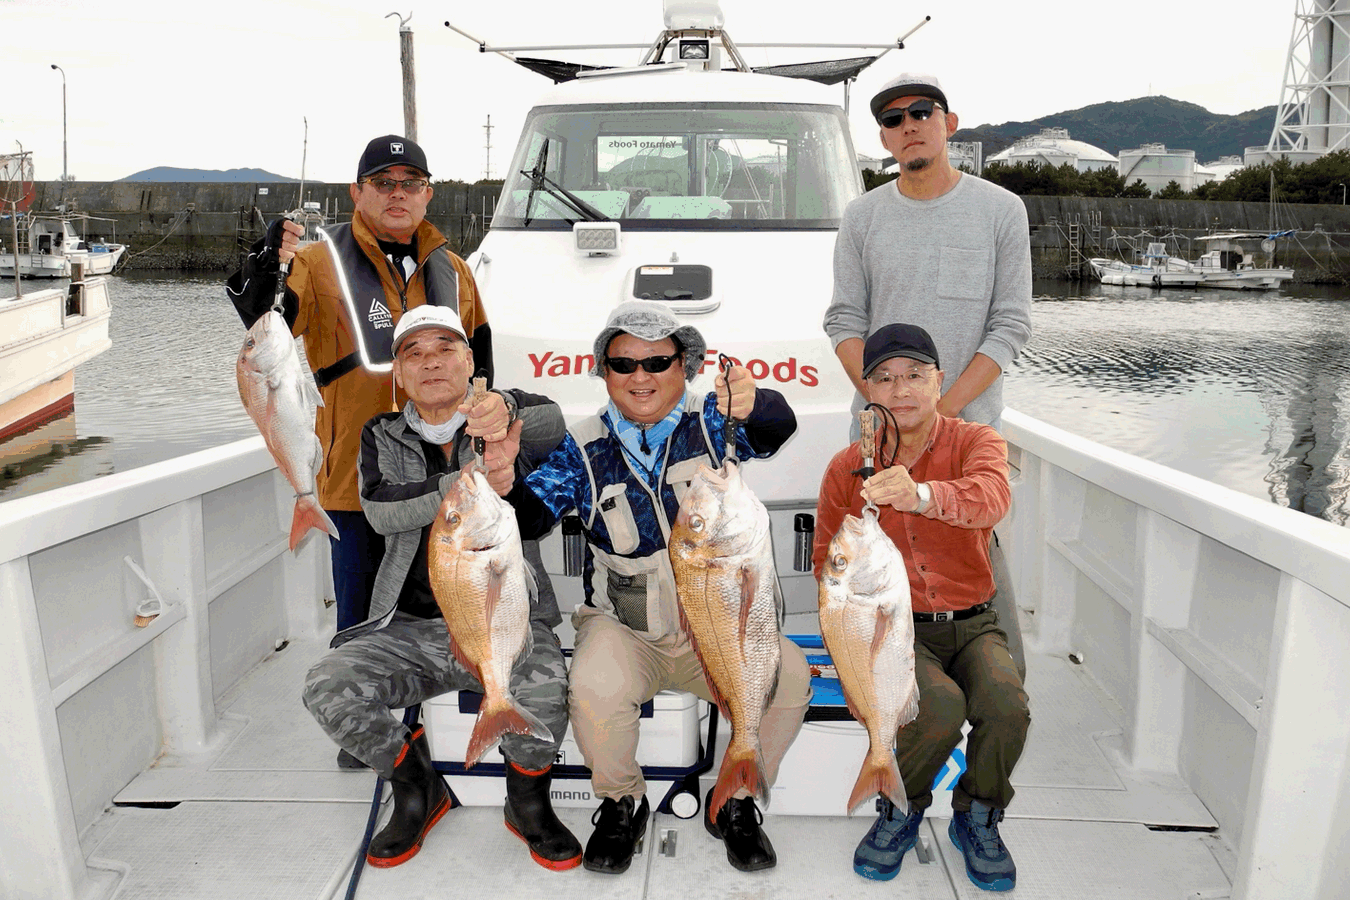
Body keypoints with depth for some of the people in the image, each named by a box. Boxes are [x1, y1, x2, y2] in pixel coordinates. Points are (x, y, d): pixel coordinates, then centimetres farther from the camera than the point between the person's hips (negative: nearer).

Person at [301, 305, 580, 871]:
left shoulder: (508, 426, 5)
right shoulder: (381, 437, 10)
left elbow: (552, 421, -20)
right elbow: (380, 510, -11)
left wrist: (503, 407, -45)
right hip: (411, 628, 3)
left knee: (544, 687, -32)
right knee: (327, 688, -20)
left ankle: (528, 801, 0)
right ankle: (417, 790, 7)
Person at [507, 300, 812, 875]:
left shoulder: (710, 423, -2)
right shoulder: (584, 448, -1)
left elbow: (777, 428, -23)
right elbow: (529, 519, -11)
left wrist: (751, 406, -48)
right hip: (623, 628, 0)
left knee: (788, 677, -24)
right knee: (595, 688, -30)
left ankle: (733, 804, 3)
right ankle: (620, 804, 2)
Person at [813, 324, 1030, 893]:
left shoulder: (975, 442, -3)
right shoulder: (848, 467, 1)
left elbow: (991, 497, -29)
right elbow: (827, 558, 14)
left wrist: (921, 495, -51)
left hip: (972, 625, 1)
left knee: (1006, 702, -28)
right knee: (940, 706, -30)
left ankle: (977, 819, 4)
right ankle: (900, 812, 2)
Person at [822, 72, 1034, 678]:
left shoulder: (1001, 211, 3)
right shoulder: (862, 217, 9)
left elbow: (1010, 327, -1)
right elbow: (844, 321, 6)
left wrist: (942, 407, -12)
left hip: (969, 420, -2)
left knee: (981, 559, -3)